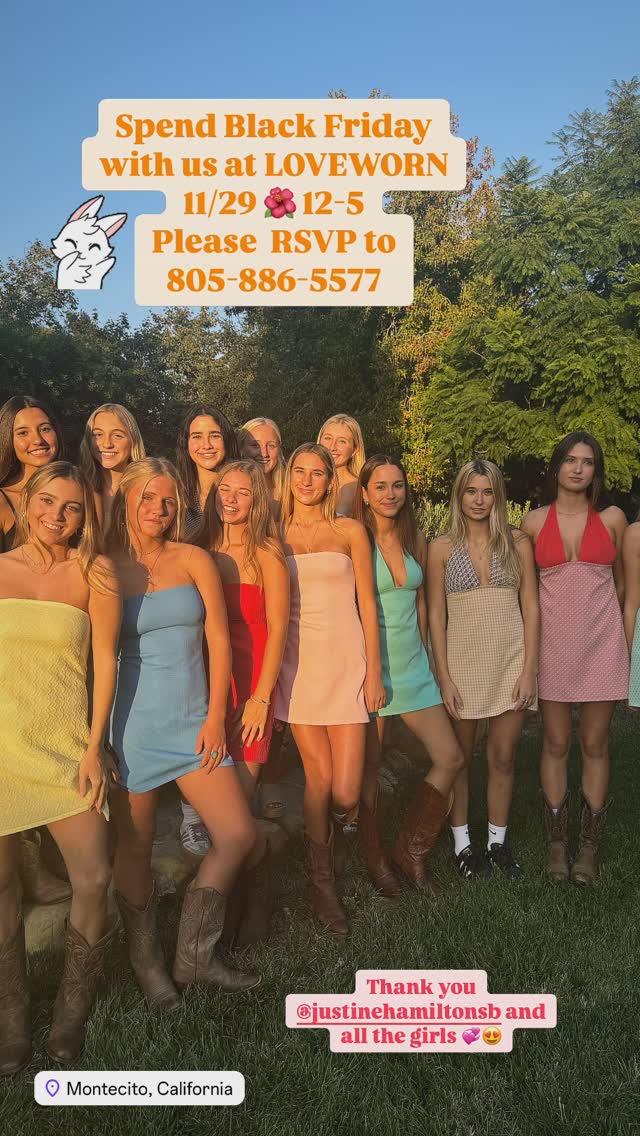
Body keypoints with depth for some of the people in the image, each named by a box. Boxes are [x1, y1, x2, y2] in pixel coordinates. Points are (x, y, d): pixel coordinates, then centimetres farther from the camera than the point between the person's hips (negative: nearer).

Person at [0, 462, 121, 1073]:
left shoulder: (94, 574, 1)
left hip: (66, 745, 0)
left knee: (93, 879, -4)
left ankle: (71, 1012, 20)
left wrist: (95, 746, -4)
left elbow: (105, 662, -1)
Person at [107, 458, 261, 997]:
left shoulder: (194, 559, 3)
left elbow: (219, 638, 1)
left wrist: (215, 715, -4)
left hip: (193, 721, 3)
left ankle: (195, 956, 21)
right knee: (135, 847, 9)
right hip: (131, 723, -2)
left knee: (239, 835, 0)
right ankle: (146, 960, 32)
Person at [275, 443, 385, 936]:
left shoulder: (350, 531, 7)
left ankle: (323, 834, 31)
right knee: (320, 778, -1)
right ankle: (323, 883, 20)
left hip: (345, 660, 0)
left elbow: (367, 604, 6)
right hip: (296, 663, 0)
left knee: (346, 793, -5)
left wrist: (374, 671, 0)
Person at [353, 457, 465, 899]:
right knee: (369, 767, 5)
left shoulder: (416, 539, 6)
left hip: (412, 664, 5)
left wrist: (425, 656, 14)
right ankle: (377, 860, 24)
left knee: (450, 758, 4)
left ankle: (412, 850, 20)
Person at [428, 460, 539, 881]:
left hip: (511, 660, 1)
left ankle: (498, 842, 25)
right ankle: (462, 843, 24)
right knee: (459, 757, 9)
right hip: (463, 661, -1)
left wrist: (529, 669, -4)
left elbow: (531, 607, 3)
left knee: (503, 757, 8)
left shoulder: (517, 542, 4)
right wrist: (444, 677, -6)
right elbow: (436, 616, 0)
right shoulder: (443, 547, 1)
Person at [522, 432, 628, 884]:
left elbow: (621, 581, 13)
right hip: (554, 644, 0)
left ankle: (589, 848, 18)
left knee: (595, 746, 6)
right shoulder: (535, 521, 2)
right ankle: (557, 845, 19)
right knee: (556, 746, 7)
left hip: (602, 644, 0)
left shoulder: (612, 518, 2)